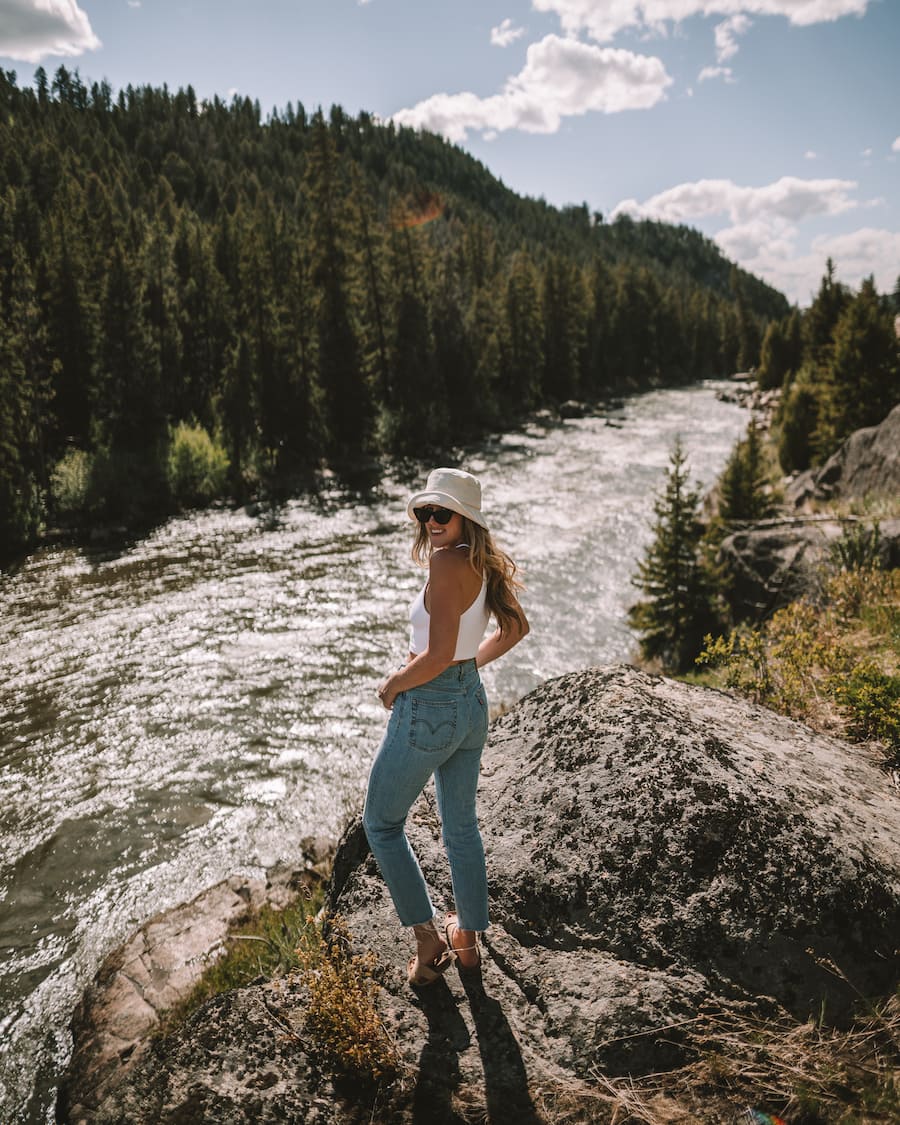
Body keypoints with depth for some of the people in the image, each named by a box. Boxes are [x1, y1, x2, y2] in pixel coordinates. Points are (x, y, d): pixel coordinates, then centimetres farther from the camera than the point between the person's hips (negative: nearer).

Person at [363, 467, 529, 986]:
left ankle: (429, 939, 15)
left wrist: (393, 684, -10)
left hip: (427, 709, -8)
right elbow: (516, 628, 17)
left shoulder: (446, 563, -22)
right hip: (473, 703, 8)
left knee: (382, 823, 14)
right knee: (462, 827, 22)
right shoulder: (483, 564, 3)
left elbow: (438, 656, -27)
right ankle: (468, 940, 37)